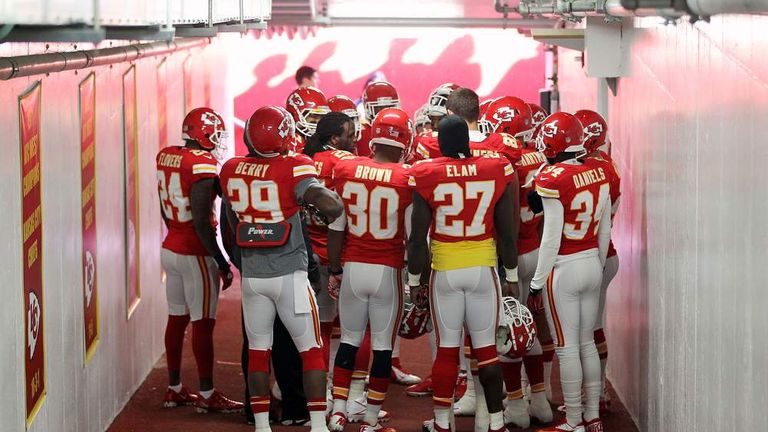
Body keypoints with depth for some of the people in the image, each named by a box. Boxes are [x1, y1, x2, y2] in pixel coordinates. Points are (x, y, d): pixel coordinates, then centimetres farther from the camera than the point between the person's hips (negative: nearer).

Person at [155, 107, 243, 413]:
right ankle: (207, 395, 6)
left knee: (176, 319, 15)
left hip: (171, 247, 8)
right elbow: (202, 221, -21)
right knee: (202, 324, 0)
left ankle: (174, 389, 22)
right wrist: (222, 263, -15)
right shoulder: (202, 165, -20)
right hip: (196, 254, -8)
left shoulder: (166, 157, 4)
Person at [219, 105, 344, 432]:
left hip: (252, 275, 4)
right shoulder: (293, 168, -15)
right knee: (311, 352, 6)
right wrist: (327, 210, -3)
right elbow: (330, 203, -26)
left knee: (257, 351, 13)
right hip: (290, 274, -4)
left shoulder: (231, 170, 2)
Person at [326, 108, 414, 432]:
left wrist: (334, 270, 13)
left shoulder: (345, 170, -3)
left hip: (352, 268, 3)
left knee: (349, 340, 17)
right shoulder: (407, 179, -12)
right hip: (388, 271, -2)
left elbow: (336, 228, 3)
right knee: (383, 346, 9)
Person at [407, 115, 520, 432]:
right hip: (484, 268, 1)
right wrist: (512, 276, 11)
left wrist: (414, 280, 6)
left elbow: (418, 237, -6)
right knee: (487, 349, 10)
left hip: (444, 271, -1)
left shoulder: (426, 176, -9)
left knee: (447, 349, 10)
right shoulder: (497, 170, -5)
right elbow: (507, 232, -1)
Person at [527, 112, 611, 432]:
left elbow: (552, 238, -16)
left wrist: (536, 284, -9)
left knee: (567, 348, 2)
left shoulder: (553, 179, -17)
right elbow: (605, 231, 10)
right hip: (592, 265, 7)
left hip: (563, 269, -7)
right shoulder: (599, 174, 3)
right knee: (587, 343, 15)